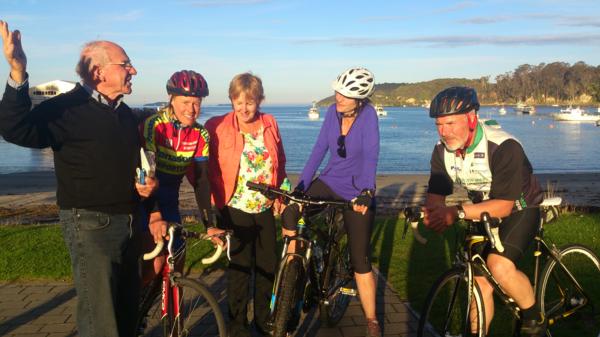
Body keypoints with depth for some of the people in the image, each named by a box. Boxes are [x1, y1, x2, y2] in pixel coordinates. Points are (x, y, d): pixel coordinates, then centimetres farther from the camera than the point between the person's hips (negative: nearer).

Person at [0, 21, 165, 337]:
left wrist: (146, 183, 5)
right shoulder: (67, 108, -13)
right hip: (90, 222, -7)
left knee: (127, 305, 17)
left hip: (127, 221, 8)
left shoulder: (125, 113, 12)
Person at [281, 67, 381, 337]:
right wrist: (300, 186, -9)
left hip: (358, 193, -4)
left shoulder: (368, 115, -18)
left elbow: (371, 156, -28)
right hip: (330, 182, 4)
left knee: (360, 261, -1)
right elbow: (319, 149, -3)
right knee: (290, 215, -19)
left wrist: (366, 192, -42)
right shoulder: (333, 111, -4)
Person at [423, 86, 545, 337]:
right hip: (483, 211, 6)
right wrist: (431, 213, -38)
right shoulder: (442, 150, -12)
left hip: (518, 209, -5)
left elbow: (504, 206, -34)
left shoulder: (504, 147, -31)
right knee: (479, 282, 2)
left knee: (500, 265, -28)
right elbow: (436, 194, -14)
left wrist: (458, 213, -47)